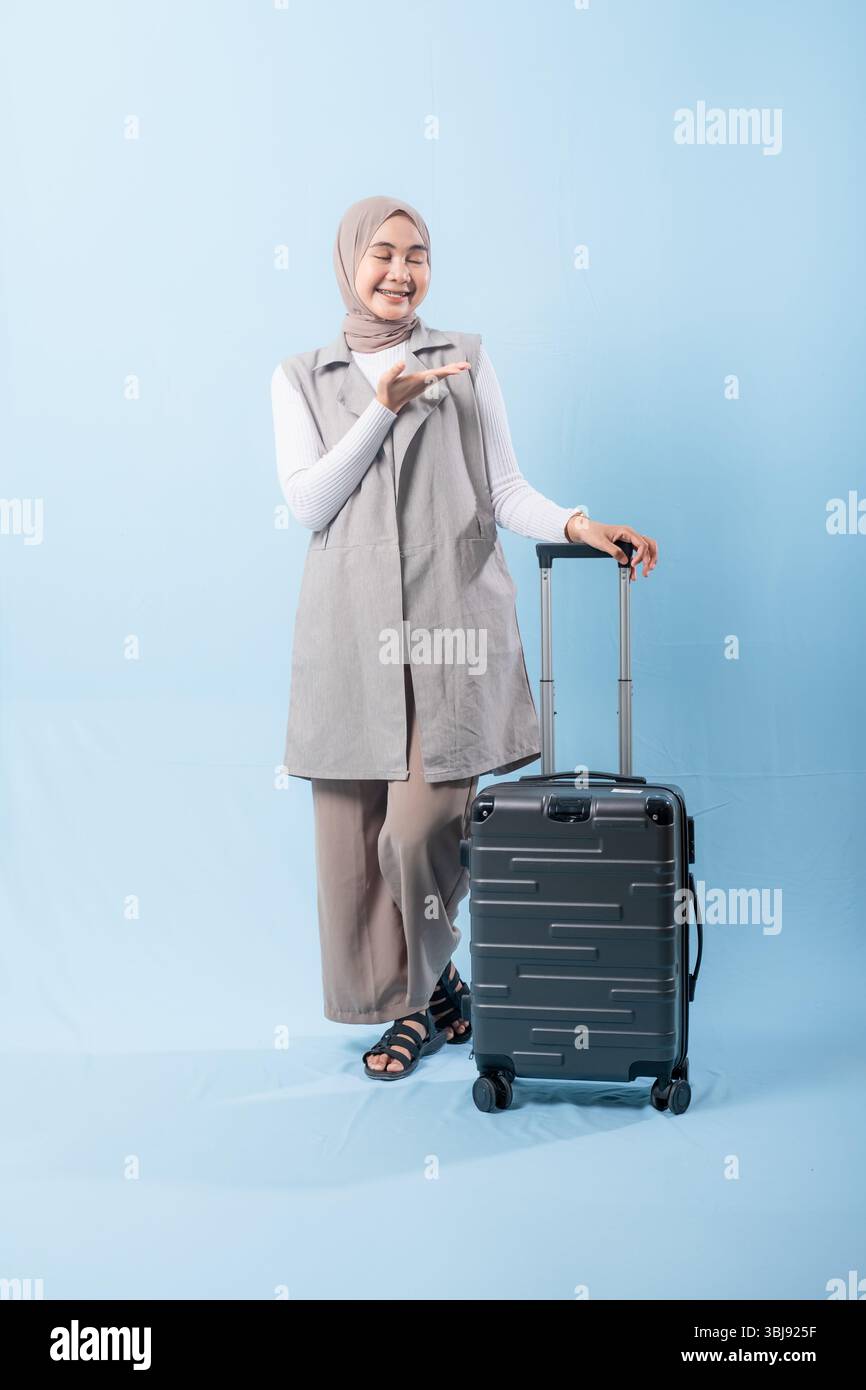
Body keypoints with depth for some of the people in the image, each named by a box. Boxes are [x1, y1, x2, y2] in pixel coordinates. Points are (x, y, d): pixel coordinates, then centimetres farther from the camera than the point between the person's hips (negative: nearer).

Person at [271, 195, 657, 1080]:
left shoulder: (466, 362, 12)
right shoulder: (300, 379, 13)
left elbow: (505, 491, 7)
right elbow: (307, 501, 0)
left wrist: (578, 525, -11)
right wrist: (383, 410, -8)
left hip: (451, 624, -1)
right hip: (351, 632, 2)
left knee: (422, 829, -9)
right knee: (352, 834, 1)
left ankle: (422, 998, 18)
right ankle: (434, 996, 20)